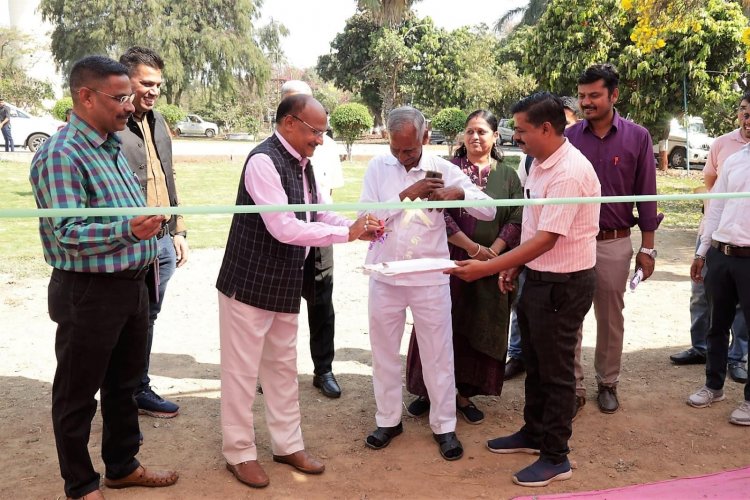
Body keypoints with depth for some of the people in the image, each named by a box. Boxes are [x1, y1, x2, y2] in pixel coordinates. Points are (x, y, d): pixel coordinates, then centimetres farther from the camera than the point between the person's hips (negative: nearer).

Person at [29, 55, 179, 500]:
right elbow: (67, 233, -23)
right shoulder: (61, 155, -17)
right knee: (78, 394, 9)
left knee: (124, 383, 21)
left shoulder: (111, 145, 10)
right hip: (89, 293, -9)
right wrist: (128, 231, -37)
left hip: (131, 284, 9)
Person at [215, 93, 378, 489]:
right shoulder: (264, 161, -20)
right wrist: (347, 233, -23)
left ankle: (288, 445, 32)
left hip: (284, 284, 9)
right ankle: (239, 453, 23)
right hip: (250, 283, -9)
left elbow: (321, 215, 12)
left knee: (283, 367, 17)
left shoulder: (302, 164, 7)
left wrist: (358, 228, -7)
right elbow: (284, 228, -29)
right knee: (242, 370, 6)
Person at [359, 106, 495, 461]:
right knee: (384, 352, 14)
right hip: (385, 277, 2)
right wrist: (408, 194, -19)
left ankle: (444, 425, 25)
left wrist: (460, 192, -24)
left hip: (430, 279, -1)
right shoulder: (378, 168, -1)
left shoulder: (443, 169, -3)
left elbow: (489, 210, -5)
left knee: (438, 354, 8)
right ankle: (388, 419, 32)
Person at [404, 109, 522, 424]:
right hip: (450, 262, -1)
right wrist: (472, 248, -14)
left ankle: (465, 394, 22)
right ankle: (428, 390, 20)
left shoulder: (507, 175, 7)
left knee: (480, 331, 8)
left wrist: (492, 252, -13)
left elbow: (516, 221, 1)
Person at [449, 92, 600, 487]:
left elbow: (546, 239, -27)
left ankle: (555, 457, 23)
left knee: (556, 370, 5)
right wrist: (512, 266, 12)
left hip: (563, 284, -9)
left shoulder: (570, 173, -24)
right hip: (537, 278, 9)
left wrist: (487, 267, -27)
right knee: (535, 362, 21)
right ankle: (533, 433, 40)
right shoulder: (540, 163, 6)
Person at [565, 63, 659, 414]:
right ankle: (572, 385, 20)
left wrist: (647, 247, 0)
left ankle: (607, 384, 30)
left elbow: (646, 195, 1)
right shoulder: (568, 137, -1)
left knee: (610, 318, 13)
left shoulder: (637, 137, -2)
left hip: (614, 244, 0)